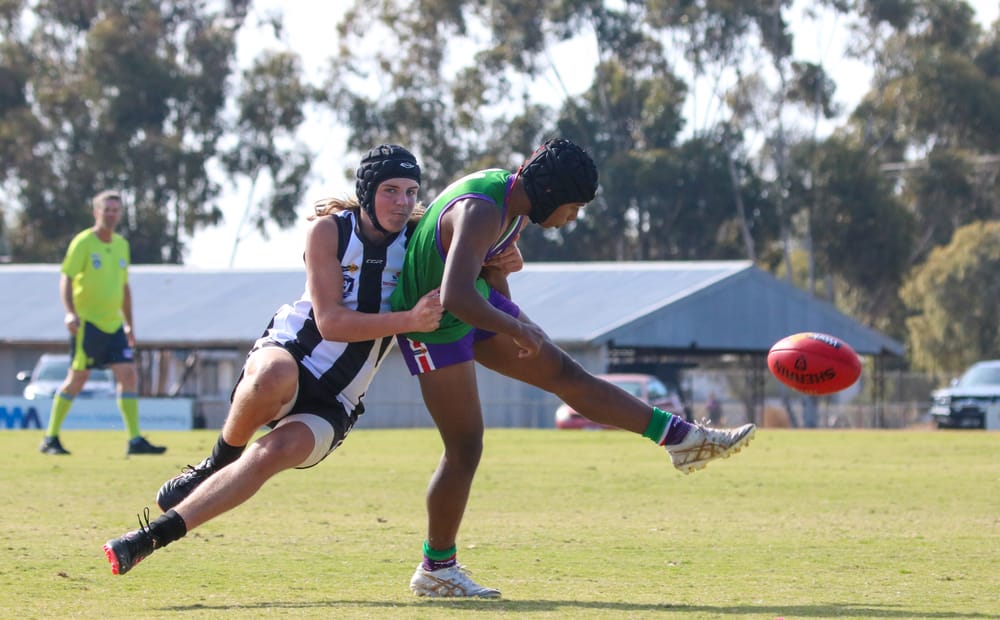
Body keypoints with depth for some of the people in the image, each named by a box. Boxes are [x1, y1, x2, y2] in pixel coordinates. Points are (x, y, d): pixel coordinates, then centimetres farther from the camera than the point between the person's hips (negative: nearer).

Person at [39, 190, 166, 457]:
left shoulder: (121, 245, 14)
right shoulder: (83, 242, -6)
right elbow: (66, 278, -11)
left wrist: (129, 324, 20)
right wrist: (70, 312, -25)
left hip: (113, 323, 6)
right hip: (87, 322, -6)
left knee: (128, 375, -4)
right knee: (78, 377, -5)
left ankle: (135, 440, -3)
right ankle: (50, 439, 6)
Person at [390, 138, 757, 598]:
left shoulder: (513, 198, -2)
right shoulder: (481, 213, -33)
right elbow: (455, 296, -44)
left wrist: (512, 320, 26)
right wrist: (517, 329, -31)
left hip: (480, 307, 9)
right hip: (435, 323, -9)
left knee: (567, 374, 8)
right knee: (465, 448, -6)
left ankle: (682, 438, 11)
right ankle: (435, 570, 6)